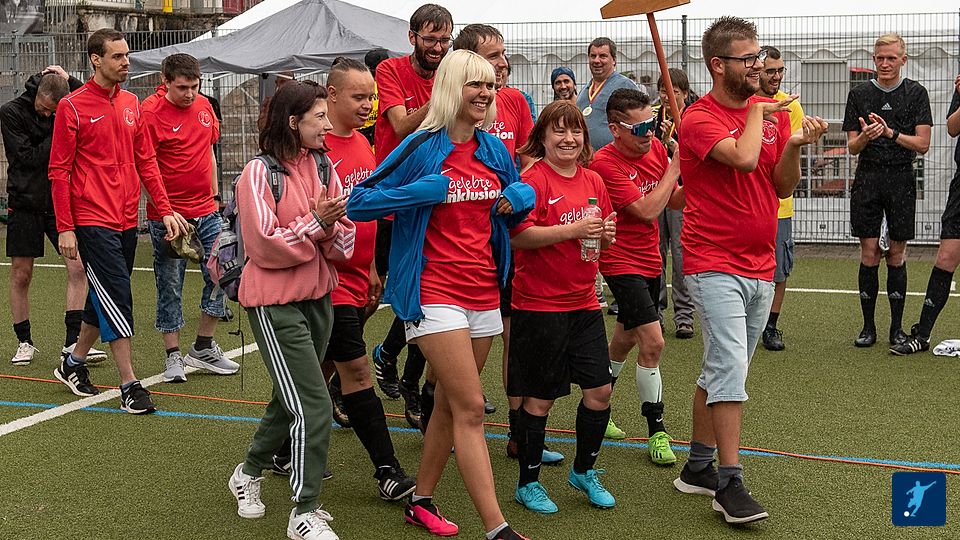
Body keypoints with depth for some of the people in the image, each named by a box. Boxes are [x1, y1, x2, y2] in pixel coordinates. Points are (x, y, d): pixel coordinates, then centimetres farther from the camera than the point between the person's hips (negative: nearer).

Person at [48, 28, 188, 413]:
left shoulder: (131, 104, 11)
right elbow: (59, 171, -7)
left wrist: (165, 210, 6)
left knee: (105, 300, 15)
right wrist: (65, 229, -11)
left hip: (127, 221, 7)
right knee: (117, 297, -8)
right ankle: (129, 385, -2)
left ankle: (73, 364, 33)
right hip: (93, 222, -6)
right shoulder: (73, 106, -7)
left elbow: (146, 161, 14)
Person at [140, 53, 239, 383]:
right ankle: (173, 356, 14)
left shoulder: (204, 106, 8)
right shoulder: (151, 114, -12)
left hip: (206, 212, 6)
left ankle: (203, 348, 20)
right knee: (170, 286, 3)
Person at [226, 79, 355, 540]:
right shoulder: (260, 173, -13)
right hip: (275, 302, -7)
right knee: (313, 407, -10)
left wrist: (332, 227, -19)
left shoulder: (323, 168, 5)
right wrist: (315, 222, -20)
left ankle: (249, 473, 42)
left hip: (318, 298, 7)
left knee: (291, 399, 19)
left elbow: (344, 243, 2)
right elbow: (265, 245, -18)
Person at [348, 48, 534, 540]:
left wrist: (521, 197, 0)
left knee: (449, 404, 15)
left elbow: (519, 197, 24)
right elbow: (358, 204, -9)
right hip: (435, 293, -7)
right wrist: (421, 191, -20)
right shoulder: (421, 148, -9)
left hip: (484, 292, 7)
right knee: (471, 408, -11)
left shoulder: (494, 150, 8)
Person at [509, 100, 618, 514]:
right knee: (540, 398, 3)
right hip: (541, 305, -6)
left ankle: (583, 471, 27)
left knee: (600, 390, 6)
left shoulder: (593, 181, 9)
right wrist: (573, 230, -24)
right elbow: (518, 235, -20)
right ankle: (528, 483, 19)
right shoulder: (533, 180, -11)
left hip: (584, 302, 6)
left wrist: (606, 235, -4)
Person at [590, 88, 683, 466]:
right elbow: (647, 210, -24)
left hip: (649, 261, 8)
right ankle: (657, 431, -1)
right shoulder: (605, 163, -21)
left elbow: (676, 201, 7)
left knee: (625, 339, 21)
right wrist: (675, 167, -19)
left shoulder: (655, 149, 0)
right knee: (653, 342, -14)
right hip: (622, 262, -8)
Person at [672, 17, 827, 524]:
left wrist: (794, 145, -9)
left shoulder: (772, 111, 10)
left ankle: (698, 467, 23)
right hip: (714, 263, -7)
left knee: (722, 369, 13)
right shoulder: (699, 118, -9)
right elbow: (744, 158, -26)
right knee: (730, 366, -13)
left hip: (760, 266, 7)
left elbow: (782, 186, 10)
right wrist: (758, 112, -8)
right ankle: (730, 483, -7)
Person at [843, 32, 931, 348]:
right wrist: (865, 137, -16)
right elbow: (852, 147, 6)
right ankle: (868, 326, 8)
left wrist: (891, 133, -18)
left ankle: (897, 328, 11)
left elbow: (922, 144, -3)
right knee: (869, 253, 0)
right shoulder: (859, 94, 7)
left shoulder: (915, 93, 3)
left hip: (901, 180, -1)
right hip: (867, 180, 1)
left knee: (897, 254, 3)